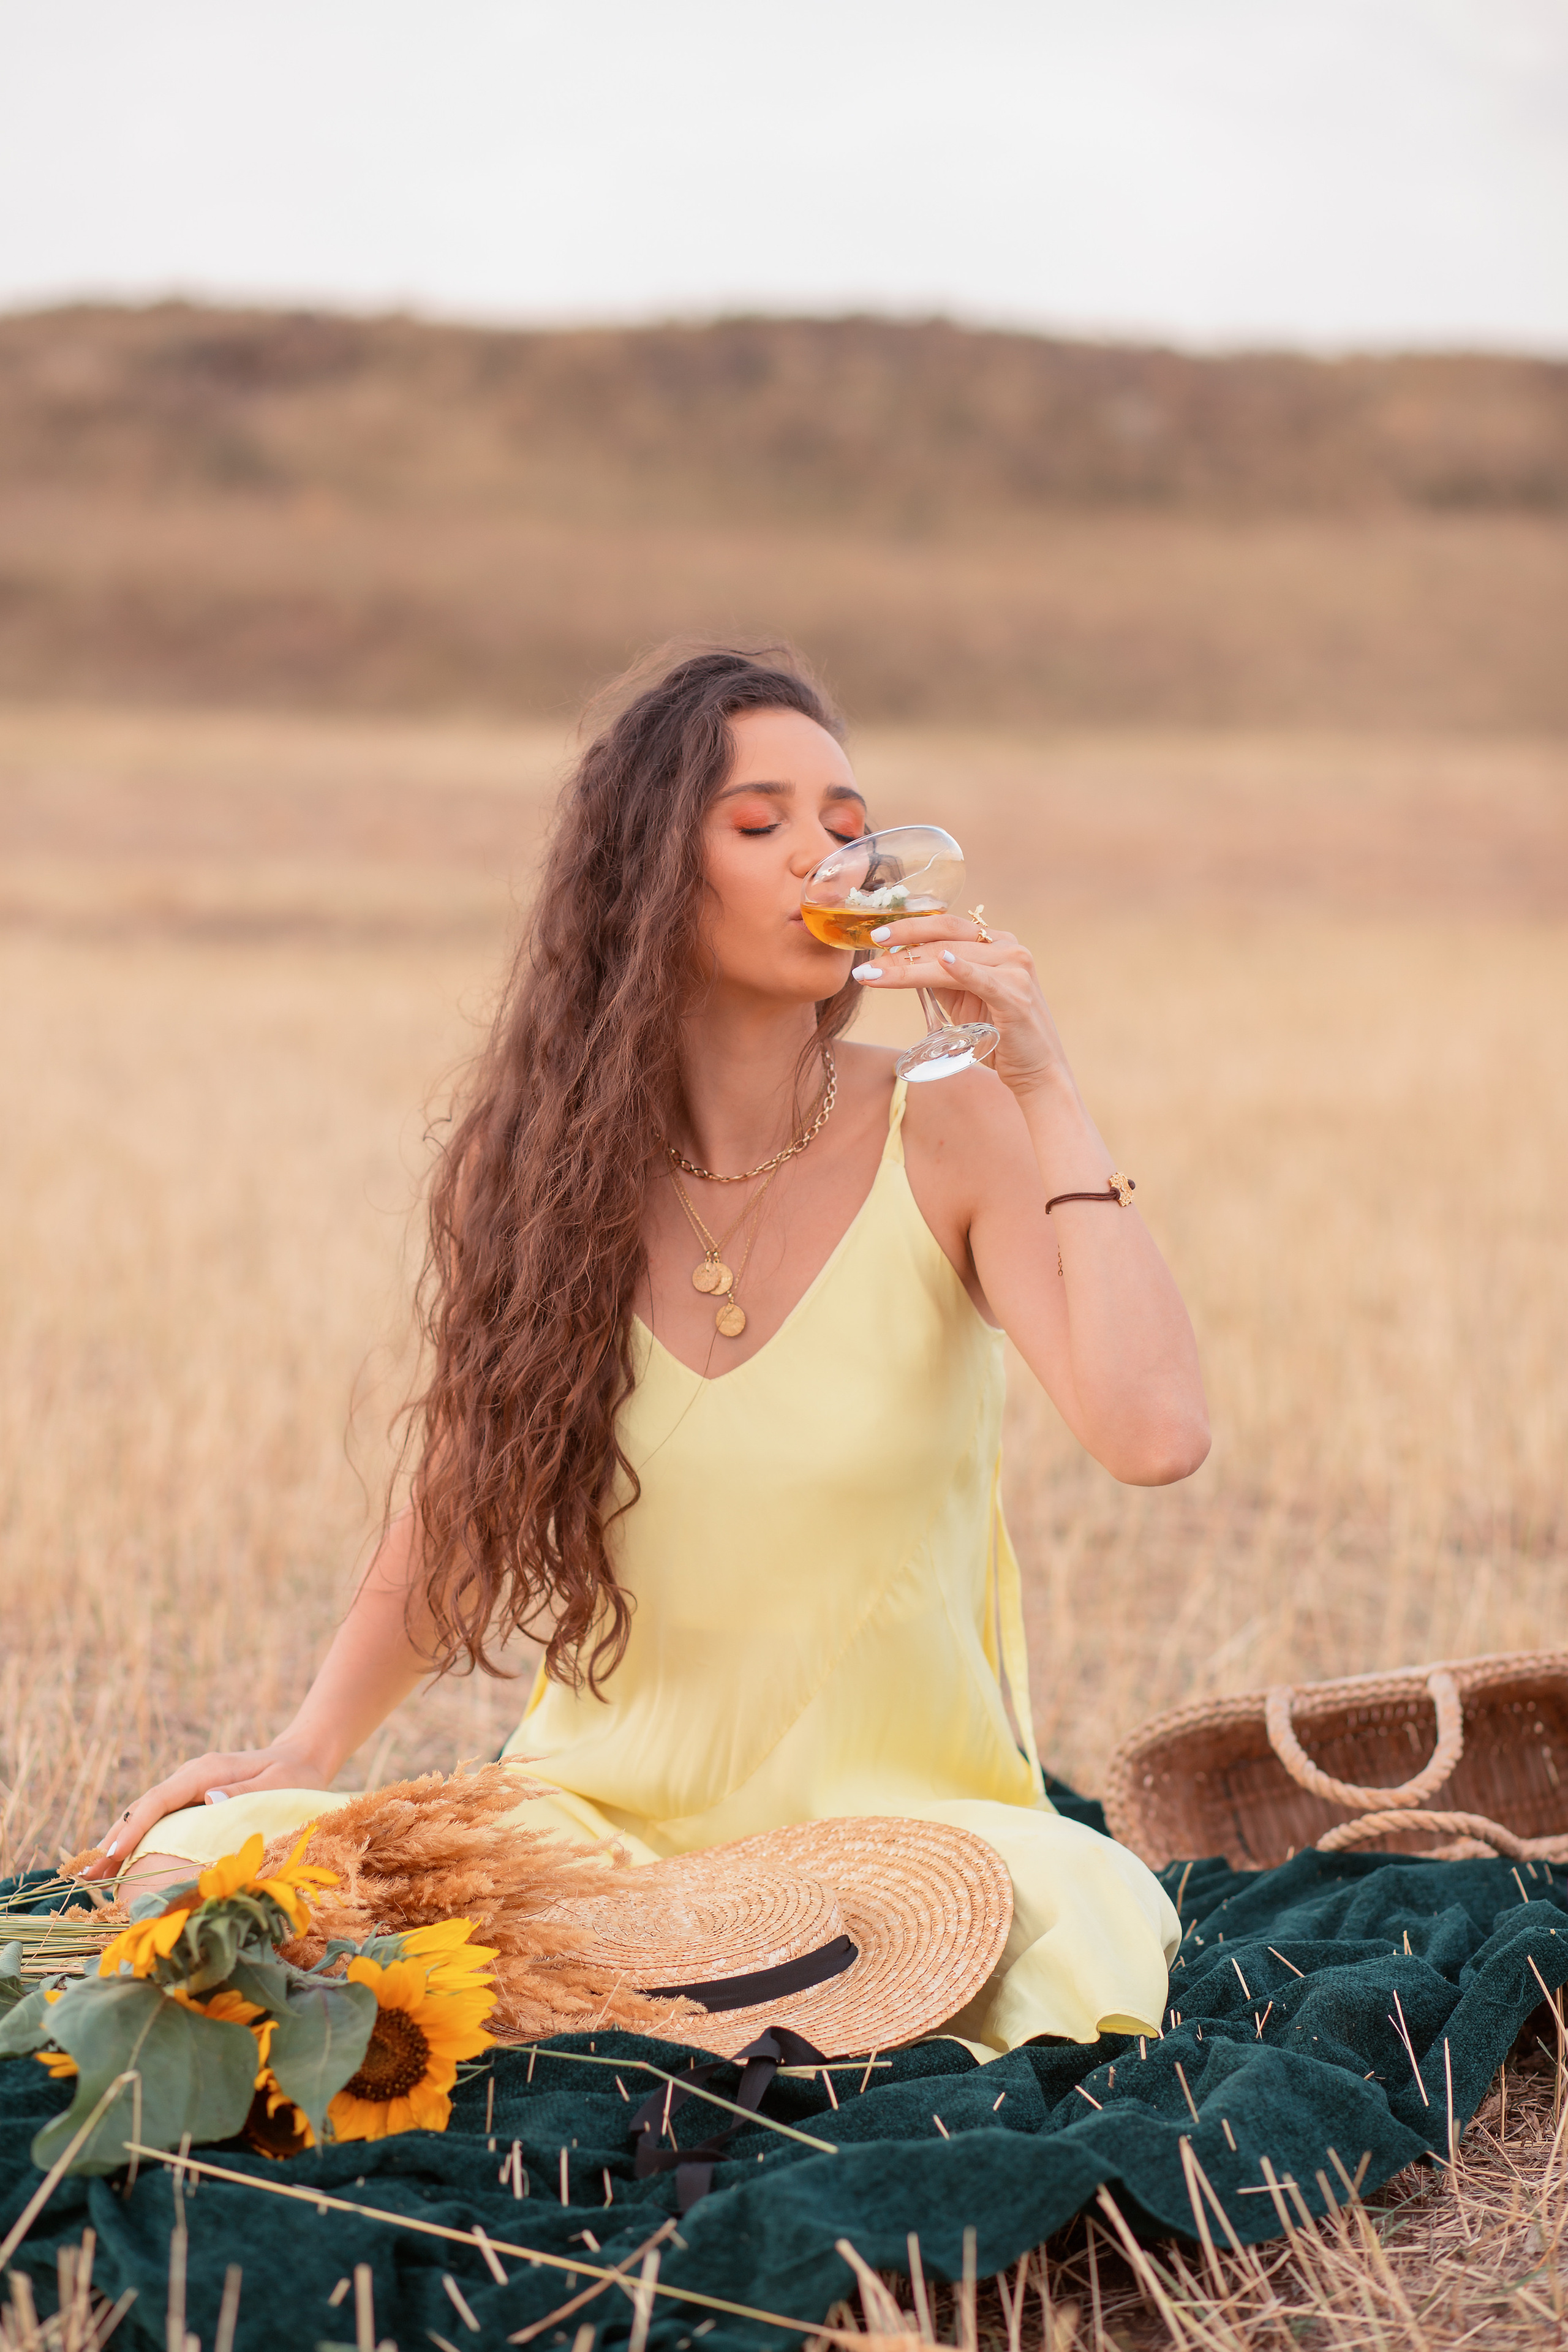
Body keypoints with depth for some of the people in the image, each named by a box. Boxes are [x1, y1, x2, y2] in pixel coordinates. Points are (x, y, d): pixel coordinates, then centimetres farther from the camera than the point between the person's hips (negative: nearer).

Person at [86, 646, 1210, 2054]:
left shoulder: (946, 1136, -6)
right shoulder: (530, 1162, 2)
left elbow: (1153, 1436, -21)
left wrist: (1047, 1092, -18)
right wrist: (312, 1744, 0)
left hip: (893, 1817, -2)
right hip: (598, 1814, 2)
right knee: (186, 1866, -20)